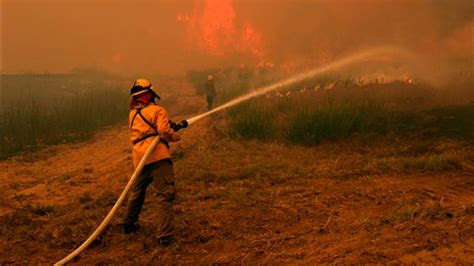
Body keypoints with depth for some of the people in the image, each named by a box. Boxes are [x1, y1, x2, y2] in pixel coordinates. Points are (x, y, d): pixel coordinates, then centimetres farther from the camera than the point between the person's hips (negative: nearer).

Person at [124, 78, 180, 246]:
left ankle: (129, 224, 42)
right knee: (165, 196, -7)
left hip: (139, 159, 7)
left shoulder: (132, 114, 21)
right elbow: (164, 130, -14)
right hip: (157, 157, -7)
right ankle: (165, 236, -12)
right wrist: (176, 136, 5)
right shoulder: (157, 110, 0)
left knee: (136, 192, 25)